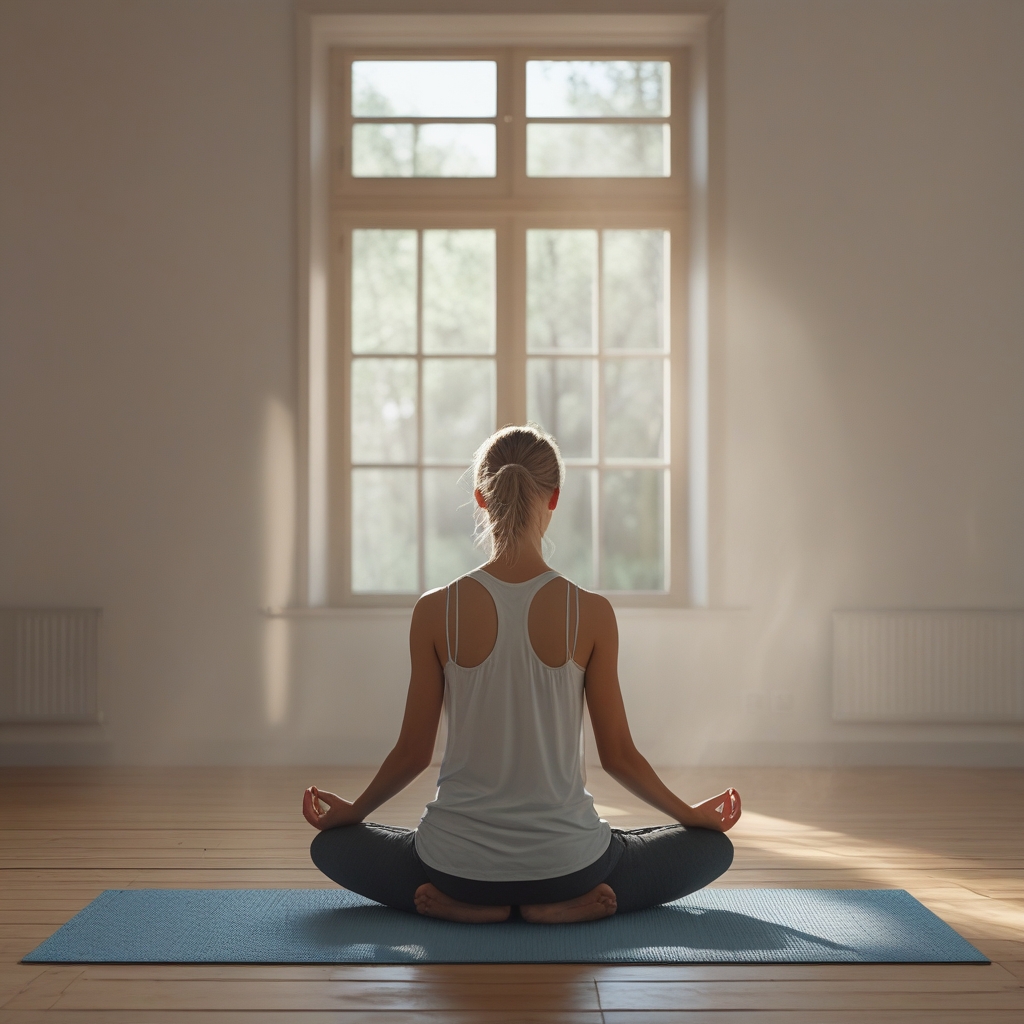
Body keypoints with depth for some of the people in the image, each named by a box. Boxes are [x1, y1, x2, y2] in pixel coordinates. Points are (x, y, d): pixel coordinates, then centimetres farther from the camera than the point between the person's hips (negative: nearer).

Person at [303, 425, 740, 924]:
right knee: (711, 846, 23)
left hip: (459, 864, 1)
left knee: (333, 844, 28)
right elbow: (618, 755, -2)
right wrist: (693, 814, 15)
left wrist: (353, 811, 18)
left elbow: (413, 752, -2)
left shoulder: (437, 611, -9)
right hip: (564, 861, 0)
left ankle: (465, 905, 4)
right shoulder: (592, 613, -11)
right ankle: (569, 904, 1)